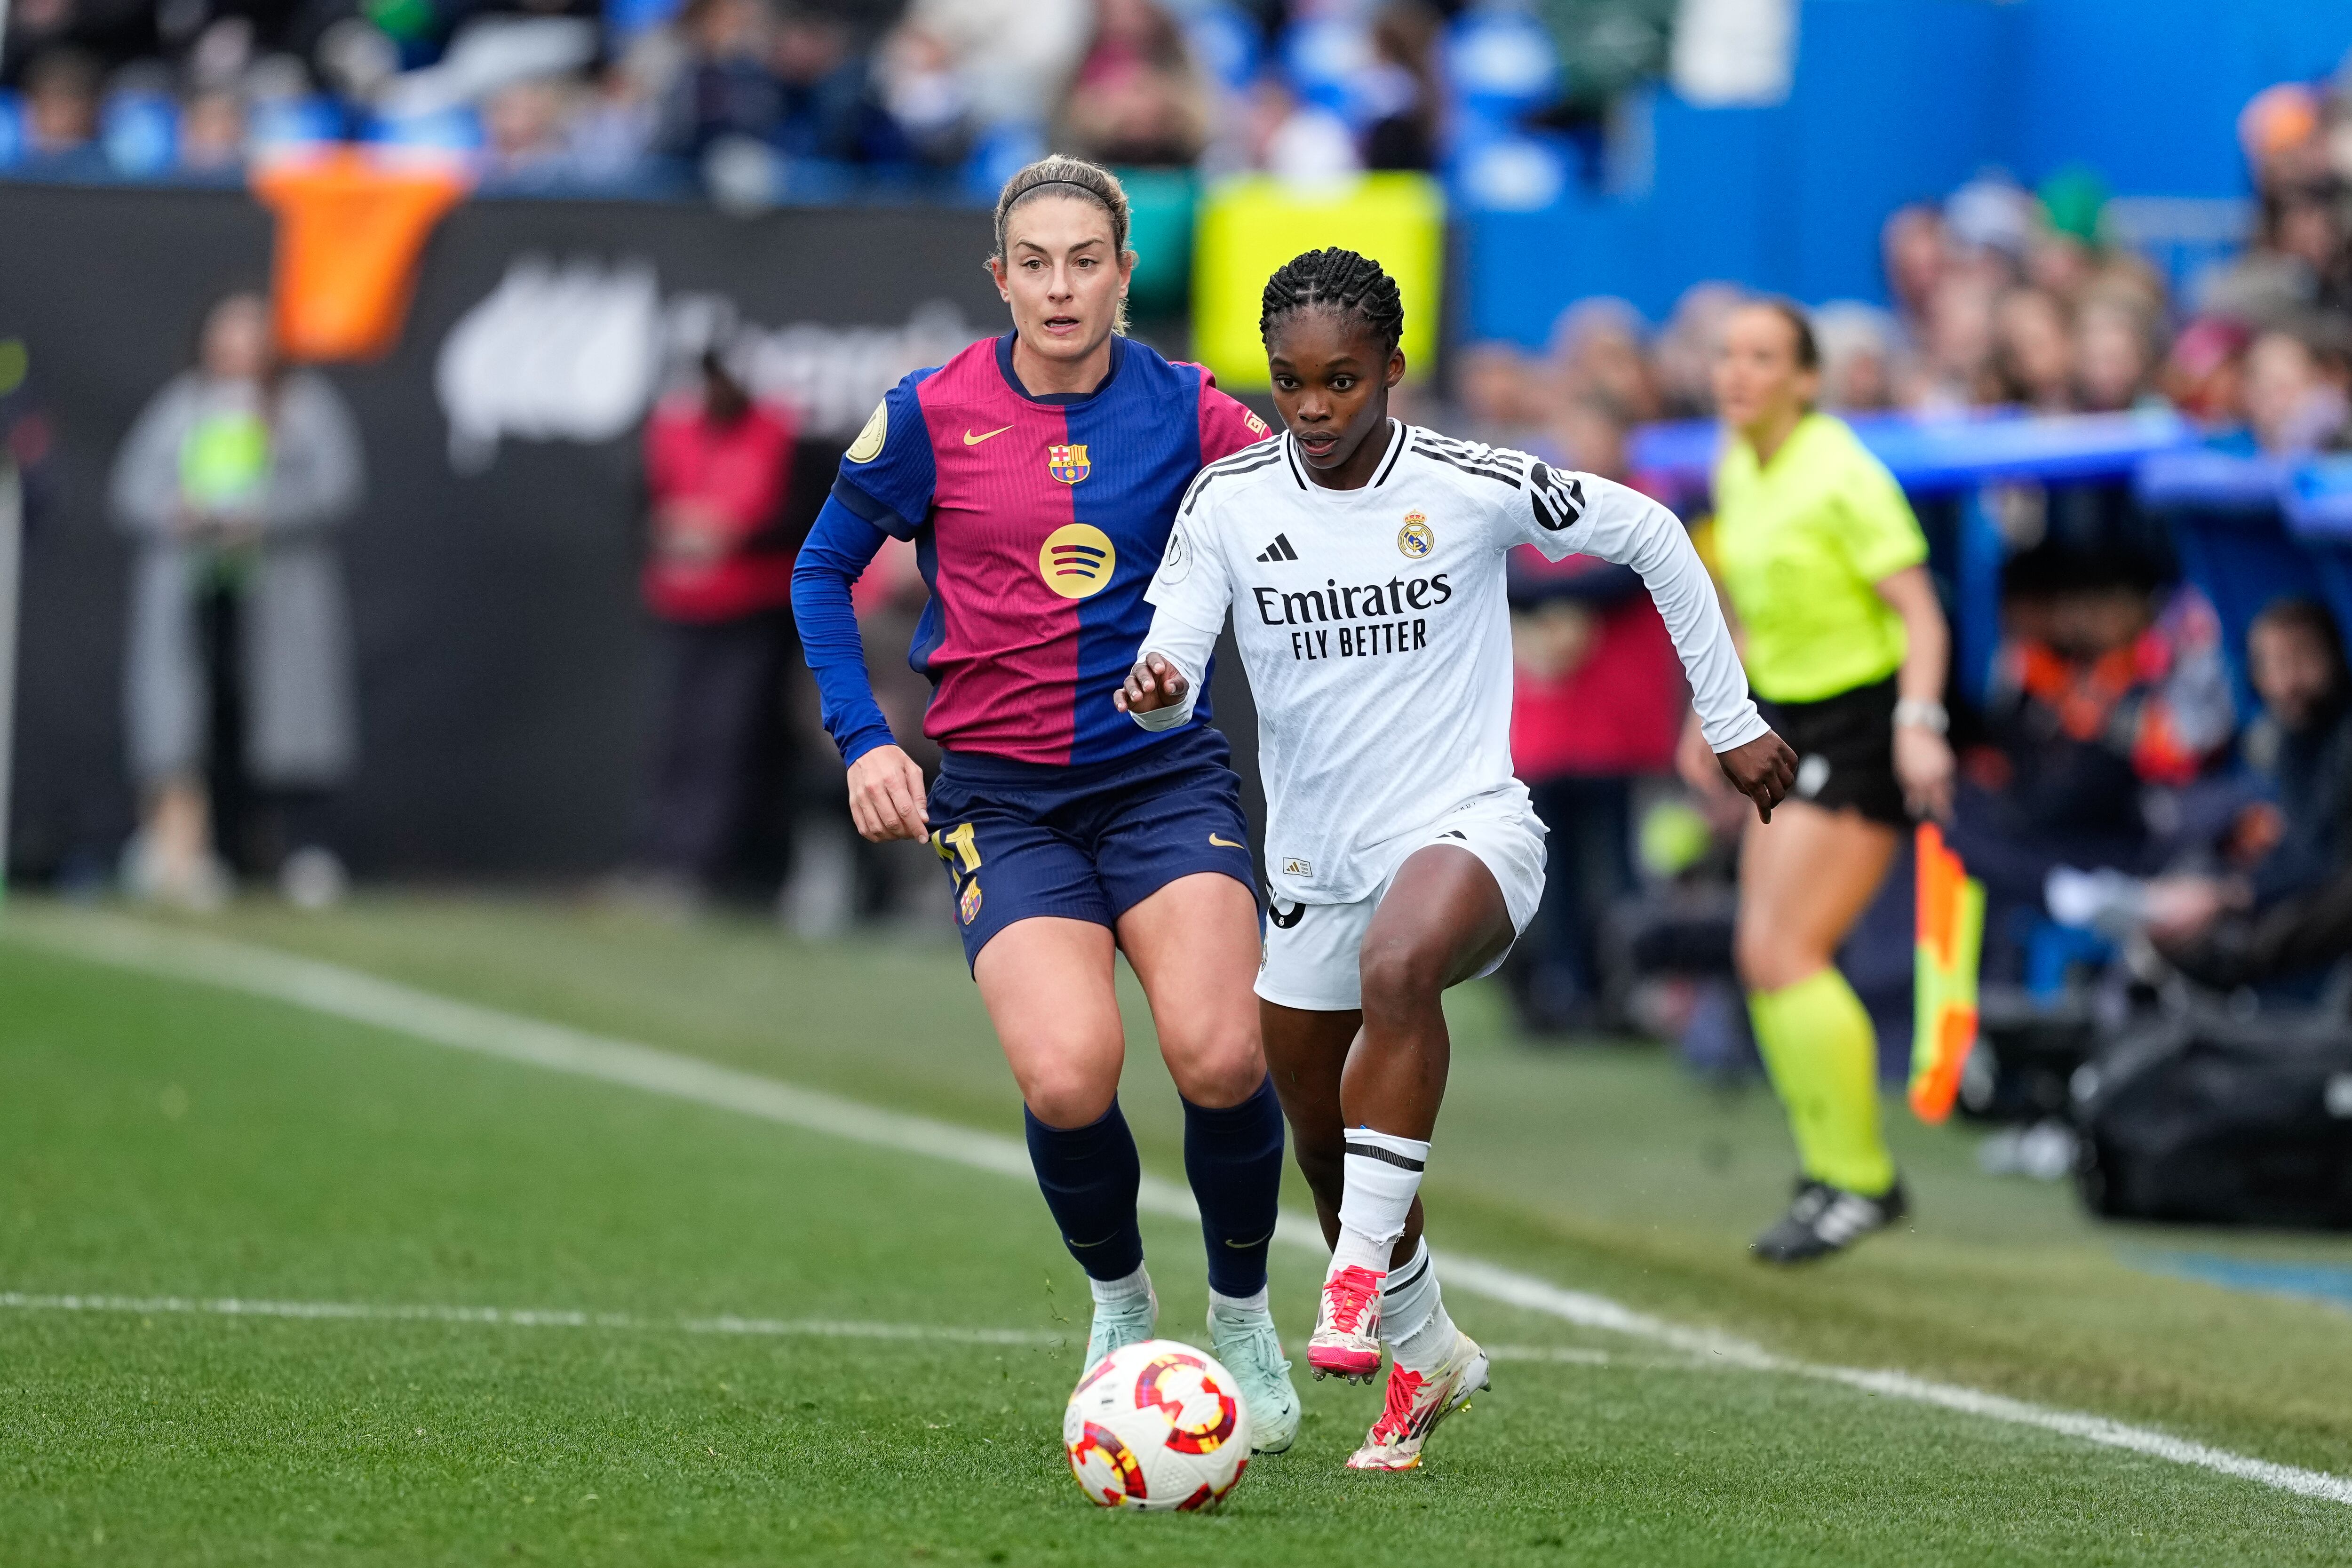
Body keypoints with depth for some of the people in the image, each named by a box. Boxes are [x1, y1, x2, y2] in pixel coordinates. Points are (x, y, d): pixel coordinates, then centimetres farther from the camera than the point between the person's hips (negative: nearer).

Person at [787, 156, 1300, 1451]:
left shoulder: (1189, 413, -1)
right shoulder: (933, 413, -1)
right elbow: (823, 571, 11)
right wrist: (863, 740, 1)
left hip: (1167, 774, 0)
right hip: (1002, 796, 0)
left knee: (1219, 1056, -22)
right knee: (1066, 1076, -23)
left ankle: (1242, 1315, 7)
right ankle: (1118, 1300, 10)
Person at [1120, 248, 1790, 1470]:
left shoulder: (1475, 487, -10)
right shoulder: (1228, 501, -3)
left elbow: (1649, 535, 4)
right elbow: (1171, 671, -7)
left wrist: (1731, 720, 7)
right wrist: (1153, 691, -33)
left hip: (1468, 825, -4)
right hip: (1314, 865, 5)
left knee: (1399, 966, -39)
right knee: (1327, 1152, 12)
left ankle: (1360, 1279, -35)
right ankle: (1426, 1353, 39)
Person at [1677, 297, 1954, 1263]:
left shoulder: (1840, 476, -17)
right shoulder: (1737, 471, 8)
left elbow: (1919, 611, -20)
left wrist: (1919, 723, -31)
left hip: (1865, 726, -8)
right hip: (1790, 726, 9)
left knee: (1782, 948, -14)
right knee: (1762, 955, 4)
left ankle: (1859, 1177, -6)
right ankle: (1832, 1170, 12)